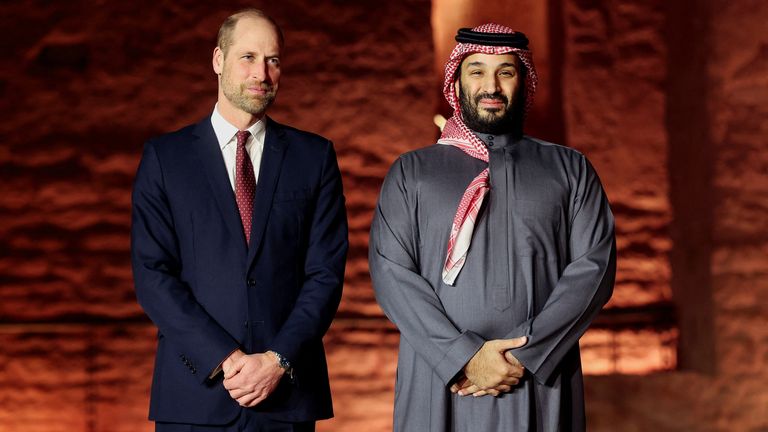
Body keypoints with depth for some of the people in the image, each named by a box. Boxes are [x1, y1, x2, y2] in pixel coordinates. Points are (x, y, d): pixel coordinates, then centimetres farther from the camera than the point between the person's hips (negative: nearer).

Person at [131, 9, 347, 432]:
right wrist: (224, 360, -12)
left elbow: (326, 273, 1)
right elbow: (151, 275, -4)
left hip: (287, 391, 1)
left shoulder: (314, 156, 6)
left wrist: (280, 360, -11)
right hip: (195, 392, -1)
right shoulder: (164, 156, 3)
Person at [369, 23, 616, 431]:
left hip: (540, 388, 0)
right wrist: (465, 357, -13)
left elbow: (594, 267, 0)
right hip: (440, 387, 0)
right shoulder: (411, 172, 8)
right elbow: (390, 271, -2)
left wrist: (526, 354, -12)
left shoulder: (569, 169, 9)